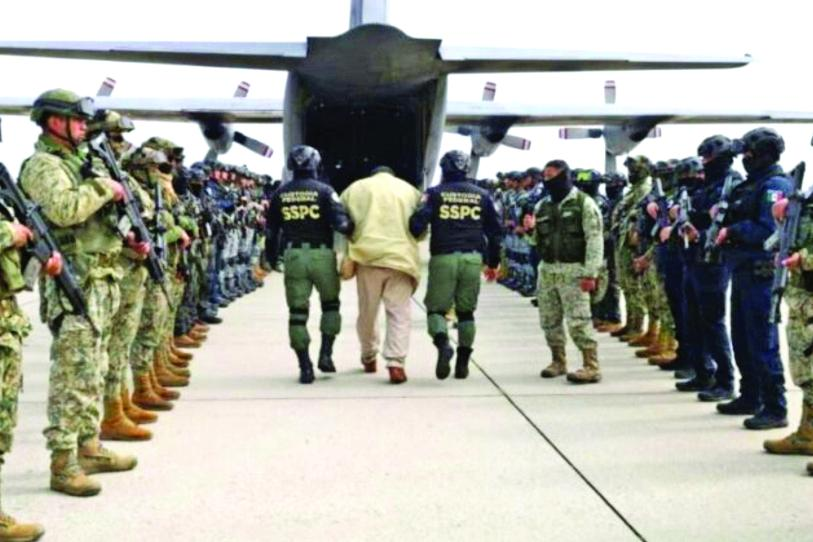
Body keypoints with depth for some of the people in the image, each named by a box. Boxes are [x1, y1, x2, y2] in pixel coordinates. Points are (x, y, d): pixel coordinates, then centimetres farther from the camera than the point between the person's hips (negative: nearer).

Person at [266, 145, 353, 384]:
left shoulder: (280, 194, 7)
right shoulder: (324, 191, -4)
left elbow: (271, 230, 12)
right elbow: (340, 222, -14)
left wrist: (271, 257, 24)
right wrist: (353, 230, 7)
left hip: (293, 256, 2)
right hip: (321, 254, -2)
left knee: (297, 311, 6)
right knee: (330, 303, 19)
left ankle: (305, 366, 4)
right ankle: (326, 354, 10)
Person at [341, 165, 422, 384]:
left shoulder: (356, 188, 13)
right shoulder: (410, 190, 16)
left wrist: (348, 254, 15)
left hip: (367, 256, 1)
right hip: (401, 257, -1)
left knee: (367, 311, 16)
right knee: (399, 313, 0)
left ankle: (368, 357, 30)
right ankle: (396, 362, -13)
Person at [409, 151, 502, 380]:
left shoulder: (435, 193, 2)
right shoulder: (481, 195, 12)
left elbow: (418, 222, -11)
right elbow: (494, 231, 15)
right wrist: (493, 262, 23)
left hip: (443, 258, -3)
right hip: (473, 259, 3)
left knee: (436, 308, 6)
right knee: (466, 311, 12)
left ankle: (443, 344, -22)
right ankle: (463, 363, 14)